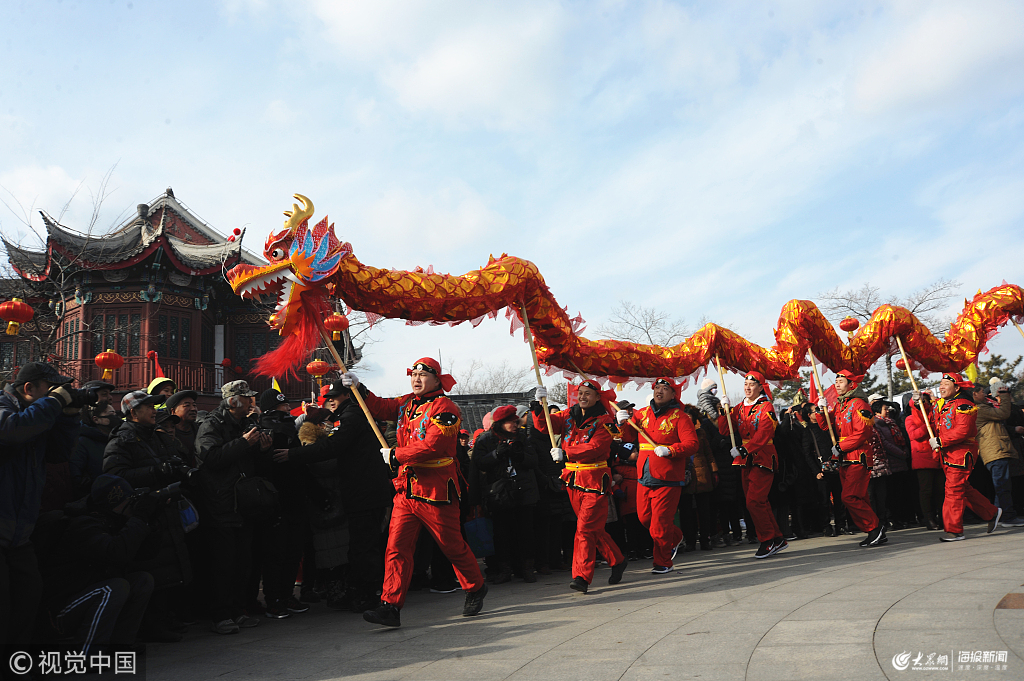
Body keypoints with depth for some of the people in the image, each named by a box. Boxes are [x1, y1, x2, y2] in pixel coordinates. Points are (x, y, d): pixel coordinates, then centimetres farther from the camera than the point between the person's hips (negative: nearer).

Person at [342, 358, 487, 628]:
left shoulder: (444, 408, -13)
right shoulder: (407, 404, 13)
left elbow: (431, 447, -22)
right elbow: (380, 407, 18)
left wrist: (395, 455, -15)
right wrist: (357, 388, 4)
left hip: (435, 491, -6)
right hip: (406, 488, 7)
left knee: (453, 546, 8)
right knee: (396, 547, -1)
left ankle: (476, 589, 31)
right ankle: (390, 606, 1)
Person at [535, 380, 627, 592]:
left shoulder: (603, 421, -7)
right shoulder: (568, 416, 9)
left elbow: (594, 448, -21)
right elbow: (544, 425, 1)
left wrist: (565, 453, -29)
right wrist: (540, 405, -15)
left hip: (595, 481, -6)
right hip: (573, 480, 6)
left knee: (586, 528, -11)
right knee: (594, 529, 15)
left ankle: (581, 576, -7)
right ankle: (617, 561, 32)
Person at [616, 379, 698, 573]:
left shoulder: (680, 417, -3)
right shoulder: (642, 413, 12)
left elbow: (692, 444, -12)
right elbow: (629, 437, 11)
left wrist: (670, 450, -26)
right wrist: (622, 423, -8)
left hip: (668, 478, -6)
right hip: (644, 477, 6)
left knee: (660, 523, -4)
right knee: (644, 517, 14)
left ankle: (663, 562, 15)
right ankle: (675, 538, 40)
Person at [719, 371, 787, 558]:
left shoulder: (766, 407, -7)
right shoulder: (740, 408, 13)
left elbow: (764, 433, -20)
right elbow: (724, 430, 6)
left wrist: (744, 449, -29)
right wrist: (724, 410, -7)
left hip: (762, 460, -7)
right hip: (746, 461, 7)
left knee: (754, 501, -13)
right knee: (760, 502, 11)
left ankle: (768, 540, 1)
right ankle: (778, 539, 22)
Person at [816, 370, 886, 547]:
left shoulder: (858, 404, -10)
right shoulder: (839, 406, 16)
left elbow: (862, 433, -18)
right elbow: (825, 426, 16)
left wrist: (840, 446, -14)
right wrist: (822, 410, -1)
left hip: (858, 459, -9)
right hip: (845, 461, 9)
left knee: (850, 497, -15)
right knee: (859, 500, 9)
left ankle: (875, 528, -3)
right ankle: (876, 533, 16)